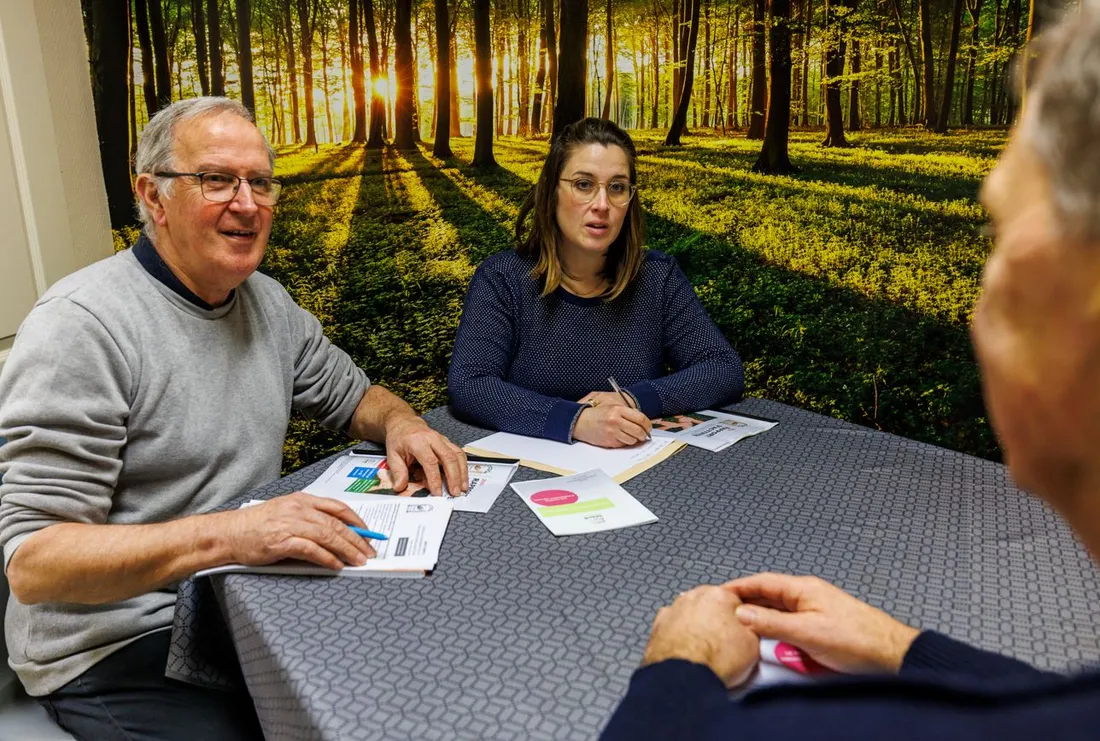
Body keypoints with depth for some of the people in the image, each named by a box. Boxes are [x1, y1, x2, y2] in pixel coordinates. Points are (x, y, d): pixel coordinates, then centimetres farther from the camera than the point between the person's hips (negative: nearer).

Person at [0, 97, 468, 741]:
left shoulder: (269, 301, 5)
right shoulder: (81, 327, -19)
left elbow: (352, 395, 17)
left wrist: (400, 423, -8)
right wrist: (225, 533, -37)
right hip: (116, 644, -6)